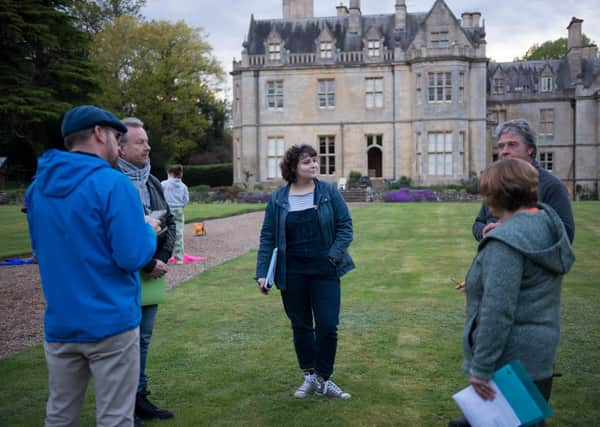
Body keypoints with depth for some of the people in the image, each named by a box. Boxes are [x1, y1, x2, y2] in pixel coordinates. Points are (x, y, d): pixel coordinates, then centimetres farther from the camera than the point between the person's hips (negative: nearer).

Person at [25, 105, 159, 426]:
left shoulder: (39, 186, 8)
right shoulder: (112, 183, -14)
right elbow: (133, 257, -18)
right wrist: (148, 230, 2)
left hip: (60, 324, 7)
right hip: (111, 323, -6)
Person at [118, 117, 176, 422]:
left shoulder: (152, 182, 12)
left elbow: (169, 222, 14)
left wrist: (162, 258, -2)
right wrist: (147, 265, -15)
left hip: (152, 274, 7)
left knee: (143, 340, 16)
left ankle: (139, 398, 29)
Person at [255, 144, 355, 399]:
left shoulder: (329, 192, -1)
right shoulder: (277, 199, 1)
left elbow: (345, 225, -1)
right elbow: (267, 237, 1)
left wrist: (335, 255, -14)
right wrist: (262, 273, -5)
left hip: (324, 271, -1)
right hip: (292, 274, 1)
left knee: (327, 326, -1)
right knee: (301, 326, 11)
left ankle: (324, 379, 18)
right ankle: (310, 376, 27)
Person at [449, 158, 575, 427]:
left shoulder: (506, 240, -22)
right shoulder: (547, 222, 5)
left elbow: (497, 311, -26)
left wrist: (481, 368, -21)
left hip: (510, 359, -9)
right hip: (539, 352, 9)